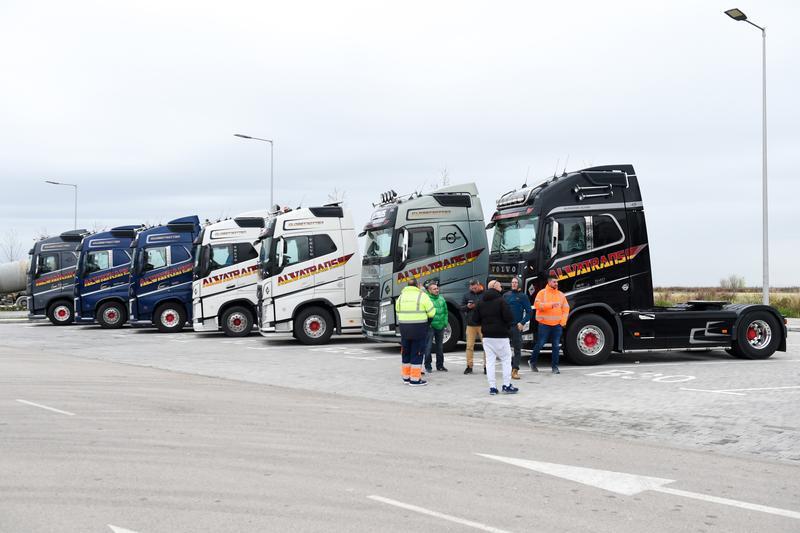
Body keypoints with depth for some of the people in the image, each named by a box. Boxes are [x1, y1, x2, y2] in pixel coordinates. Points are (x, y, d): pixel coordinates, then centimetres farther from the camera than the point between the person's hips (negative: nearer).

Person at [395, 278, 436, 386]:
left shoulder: (401, 296, 8)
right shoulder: (422, 296, -7)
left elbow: (398, 312, 9)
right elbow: (431, 313, -5)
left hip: (404, 328, 5)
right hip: (419, 328, -4)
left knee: (406, 352, 16)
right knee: (417, 353, 0)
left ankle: (406, 376, 22)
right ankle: (415, 379, 0)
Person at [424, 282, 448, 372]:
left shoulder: (441, 299, 10)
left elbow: (445, 311, 16)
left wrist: (445, 322, 7)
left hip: (440, 326, 6)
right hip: (430, 327, -6)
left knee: (440, 346, 13)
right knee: (428, 346, -5)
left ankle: (440, 365, 23)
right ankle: (428, 366, 3)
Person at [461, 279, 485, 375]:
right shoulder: (467, 295, 9)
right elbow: (461, 308, 11)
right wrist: (467, 307, -9)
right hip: (470, 324, 3)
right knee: (469, 346, 4)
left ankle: (486, 366, 6)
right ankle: (469, 366, 12)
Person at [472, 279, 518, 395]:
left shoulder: (481, 302, 8)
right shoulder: (501, 301, -10)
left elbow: (475, 319, 6)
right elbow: (509, 317, -17)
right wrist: (508, 325, 3)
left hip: (487, 336, 5)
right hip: (500, 335, -5)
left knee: (489, 361, 6)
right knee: (506, 360, 6)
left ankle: (492, 387, 4)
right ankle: (507, 385, 6)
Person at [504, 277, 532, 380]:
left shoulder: (523, 296, 2)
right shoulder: (506, 295, 11)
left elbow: (528, 312, 0)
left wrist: (522, 323, -11)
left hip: (517, 326, -3)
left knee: (517, 348, -3)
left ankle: (515, 370, -3)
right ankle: (509, 367, 16)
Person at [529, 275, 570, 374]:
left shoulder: (561, 295, 11)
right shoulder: (542, 293, 0)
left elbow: (566, 308, 10)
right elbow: (537, 305, -13)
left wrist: (563, 321, -1)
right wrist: (551, 305, -19)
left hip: (557, 325, 3)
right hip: (544, 324, -3)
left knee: (556, 346, 2)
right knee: (540, 344, 2)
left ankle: (555, 366, 8)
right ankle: (532, 361, 22)